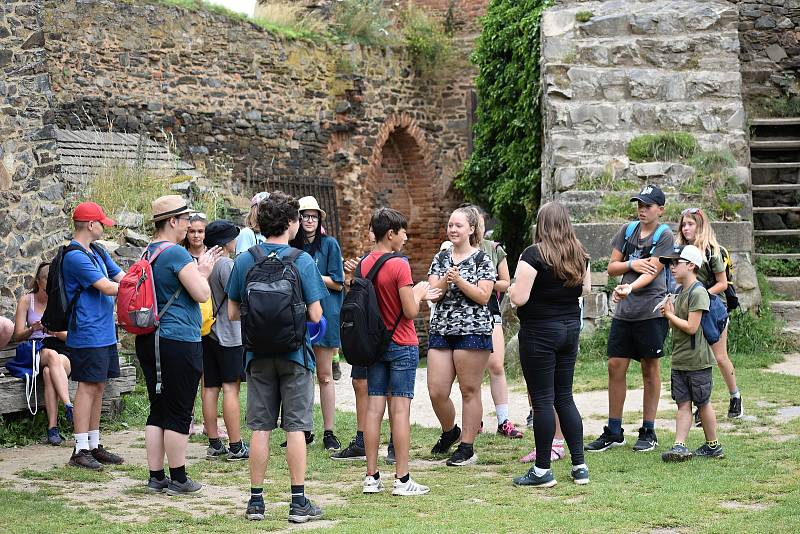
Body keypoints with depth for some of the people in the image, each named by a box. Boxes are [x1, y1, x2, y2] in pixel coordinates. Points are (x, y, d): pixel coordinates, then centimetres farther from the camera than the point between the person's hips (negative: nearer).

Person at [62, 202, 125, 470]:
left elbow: (122, 277, 14)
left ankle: (94, 445, 18)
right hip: (87, 334, -9)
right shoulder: (75, 257, -15)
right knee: (88, 387, -7)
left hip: (105, 333, 9)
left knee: (98, 387, 11)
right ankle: (80, 450, -2)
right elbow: (107, 287, -18)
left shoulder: (98, 253, 16)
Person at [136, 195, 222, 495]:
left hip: (149, 341, 9)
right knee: (179, 413, -1)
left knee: (158, 411, 12)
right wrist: (202, 272, 3)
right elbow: (202, 294, -15)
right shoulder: (177, 254, -15)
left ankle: (155, 477, 15)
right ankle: (178, 479, 5)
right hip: (179, 341, -9)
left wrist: (200, 270, 21)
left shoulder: (147, 253, 13)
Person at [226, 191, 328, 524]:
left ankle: (256, 500, 11)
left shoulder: (244, 261, -1)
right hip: (295, 353, -3)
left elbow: (232, 313, 3)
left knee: (260, 428, 8)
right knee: (295, 427, 1)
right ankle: (299, 502, 3)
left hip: (258, 355, 3)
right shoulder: (302, 261, -10)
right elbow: (315, 315, -10)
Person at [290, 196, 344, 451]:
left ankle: (328, 432, 3)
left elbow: (337, 283, -3)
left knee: (325, 375, 1)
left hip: (323, 313, -3)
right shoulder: (292, 246, 10)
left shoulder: (329, 244, 1)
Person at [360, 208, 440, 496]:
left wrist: (418, 295, 21)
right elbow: (410, 311, -16)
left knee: (374, 407, 6)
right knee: (400, 409, -4)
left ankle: (371, 477, 8)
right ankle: (402, 480, -2)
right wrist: (418, 293, 5)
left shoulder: (364, 264, 6)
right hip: (402, 345, -6)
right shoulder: (399, 266, -16)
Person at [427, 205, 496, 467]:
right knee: (436, 391, 0)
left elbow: (483, 296, -7)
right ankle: (450, 432, 27)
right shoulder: (441, 258, 13)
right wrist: (445, 281, -14)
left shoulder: (482, 259, 0)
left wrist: (459, 280, -17)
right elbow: (433, 294, 5)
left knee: (469, 390, -1)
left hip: (473, 331, -4)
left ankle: (467, 447, 7)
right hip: (441, 330, 5)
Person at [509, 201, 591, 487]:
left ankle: (542, 470, 4)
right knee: (564, 397, 14)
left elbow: (519, 298, -19)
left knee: (542, 400, -1)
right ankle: (579, 466, 13)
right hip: (570, 328, 6)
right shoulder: (579, 254, 5)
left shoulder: (534, 254, -16)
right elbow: (585, 289, 18)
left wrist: (514, 284, 1)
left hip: (539, 332, -6)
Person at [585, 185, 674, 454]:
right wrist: (631, 264, -10)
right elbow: (611, 267, 10)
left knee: (650, 369, 3)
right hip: (624, 311, 5)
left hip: (651, 310, -5)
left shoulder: (664, 235, -4)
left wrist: (629, 288, -32)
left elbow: (651, 273, -15)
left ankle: (648, 432, 11)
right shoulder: (627, 230, 11)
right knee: (615, 367, 3)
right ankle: (613, 431, 11)